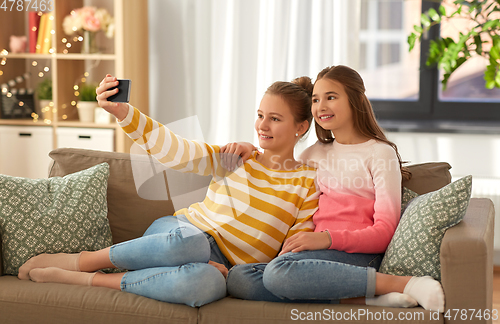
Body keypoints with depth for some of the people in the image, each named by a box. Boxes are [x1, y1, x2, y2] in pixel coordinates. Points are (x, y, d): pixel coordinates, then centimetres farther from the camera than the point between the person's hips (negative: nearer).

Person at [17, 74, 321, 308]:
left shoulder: (309, 184, 5)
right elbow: (174, 150, -4)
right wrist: (121, 111, -20)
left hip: (218, 267, -1)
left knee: (210, 284, -41)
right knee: (188, 241, -40)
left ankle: (89, 279, -26)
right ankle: (79, 260, -22)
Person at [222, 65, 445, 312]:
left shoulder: (380, 153, 6)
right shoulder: (314, 154, 25)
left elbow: (384, 232, -4)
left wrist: (329, 237, -20)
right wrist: (250, 150, 19)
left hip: (357, 254, -6)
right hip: (317, 256, 6)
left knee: (279, 271, -37)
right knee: (238, 279, -23)